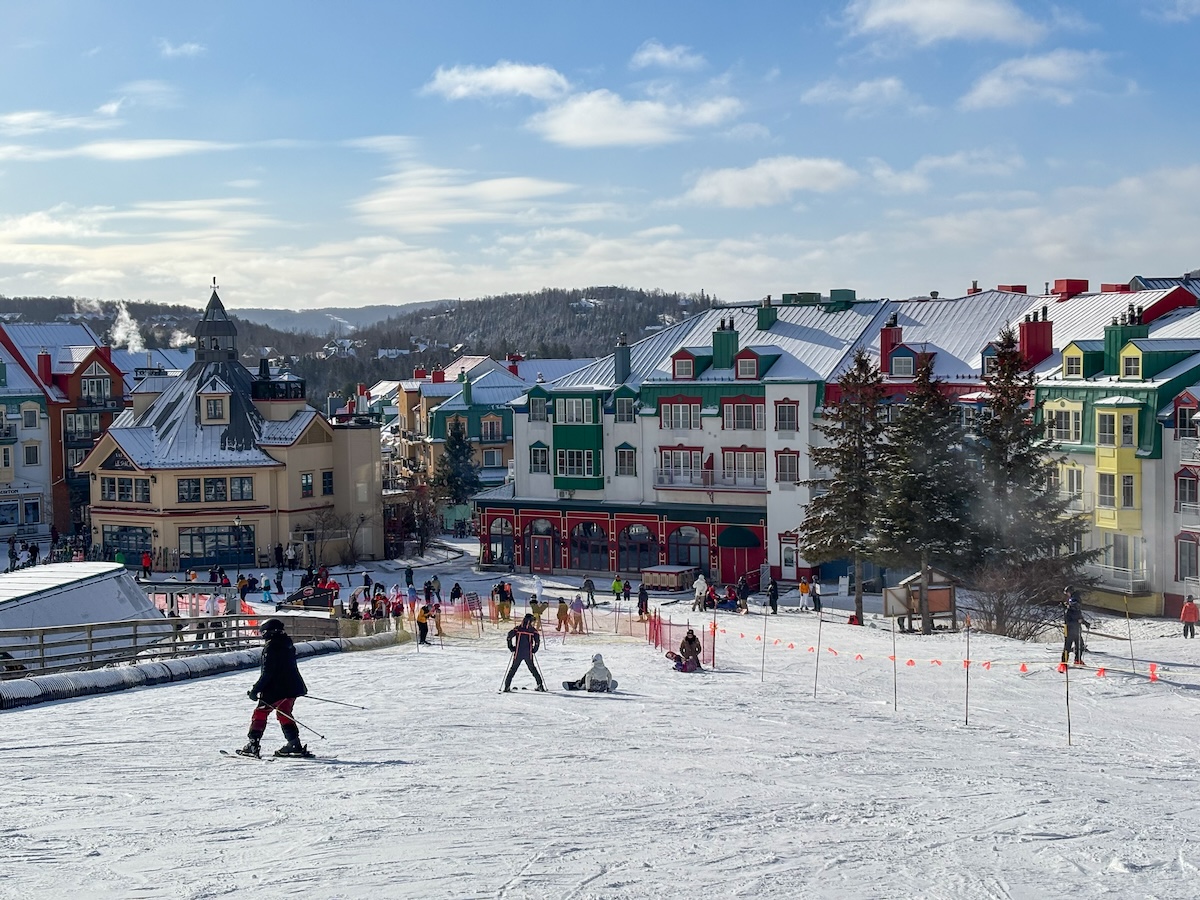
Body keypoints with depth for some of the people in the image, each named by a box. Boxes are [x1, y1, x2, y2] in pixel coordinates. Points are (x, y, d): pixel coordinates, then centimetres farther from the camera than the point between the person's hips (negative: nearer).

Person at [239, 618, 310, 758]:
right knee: (284, 714, 19)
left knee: (260, 713, 2)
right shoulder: (288, 646, 13)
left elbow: (267, 673, -18)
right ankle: (294, 745, 14)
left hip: (275, 689, -8)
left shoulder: (271, 647, -14)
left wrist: (256, 690, -13)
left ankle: (253, 744, -2)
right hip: (292, 688, 8)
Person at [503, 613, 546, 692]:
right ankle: (540, 684, 12)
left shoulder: (518, 628, 1)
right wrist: (534, 650, 8)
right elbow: (537, 640, -8)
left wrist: (511, 647, 3)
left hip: (518, 653, 0)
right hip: (528, 654, 0)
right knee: (532, 668, 17)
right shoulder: (533, 630, 0)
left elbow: (509, 636, -8)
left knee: (513, 669, 8)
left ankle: (507, 686, 0)